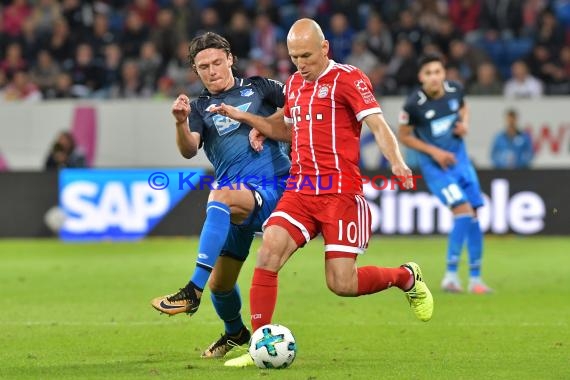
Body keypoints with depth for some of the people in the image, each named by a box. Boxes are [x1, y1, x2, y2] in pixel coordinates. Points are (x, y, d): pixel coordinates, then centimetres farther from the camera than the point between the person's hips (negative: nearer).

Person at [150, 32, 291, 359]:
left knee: (222, 197, -37)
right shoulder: (200, 108, 14)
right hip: (238, 203, 5)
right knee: (220, 284, 5)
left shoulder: (257, 87, 12)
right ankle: (235, 332, 39)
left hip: (274, 185, -5)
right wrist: (181, 123, -24)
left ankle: (193, 291, -42)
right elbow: (189, 150, -3)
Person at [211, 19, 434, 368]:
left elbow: (378, 125, -15)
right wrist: (245, 117, 20)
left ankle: (407, 277, 23)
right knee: (267, 255, -16)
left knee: (342, 284, -7)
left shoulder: (347, 78, -6)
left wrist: (397, 162, -32)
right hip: (299, 191, 6)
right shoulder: (294, 83, 15)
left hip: (341, 192, -6)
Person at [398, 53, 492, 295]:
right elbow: (404, 136, -7)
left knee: (473, 215, 4)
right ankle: (451, 274, -14)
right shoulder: (414, 104, -20)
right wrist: (434, 152, -15)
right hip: (434, 164, -5)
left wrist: (464, 123, -4)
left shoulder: (455, 90, -6)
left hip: (458, 157, 5)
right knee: (463, 210, -20)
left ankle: (475, 278, 13)